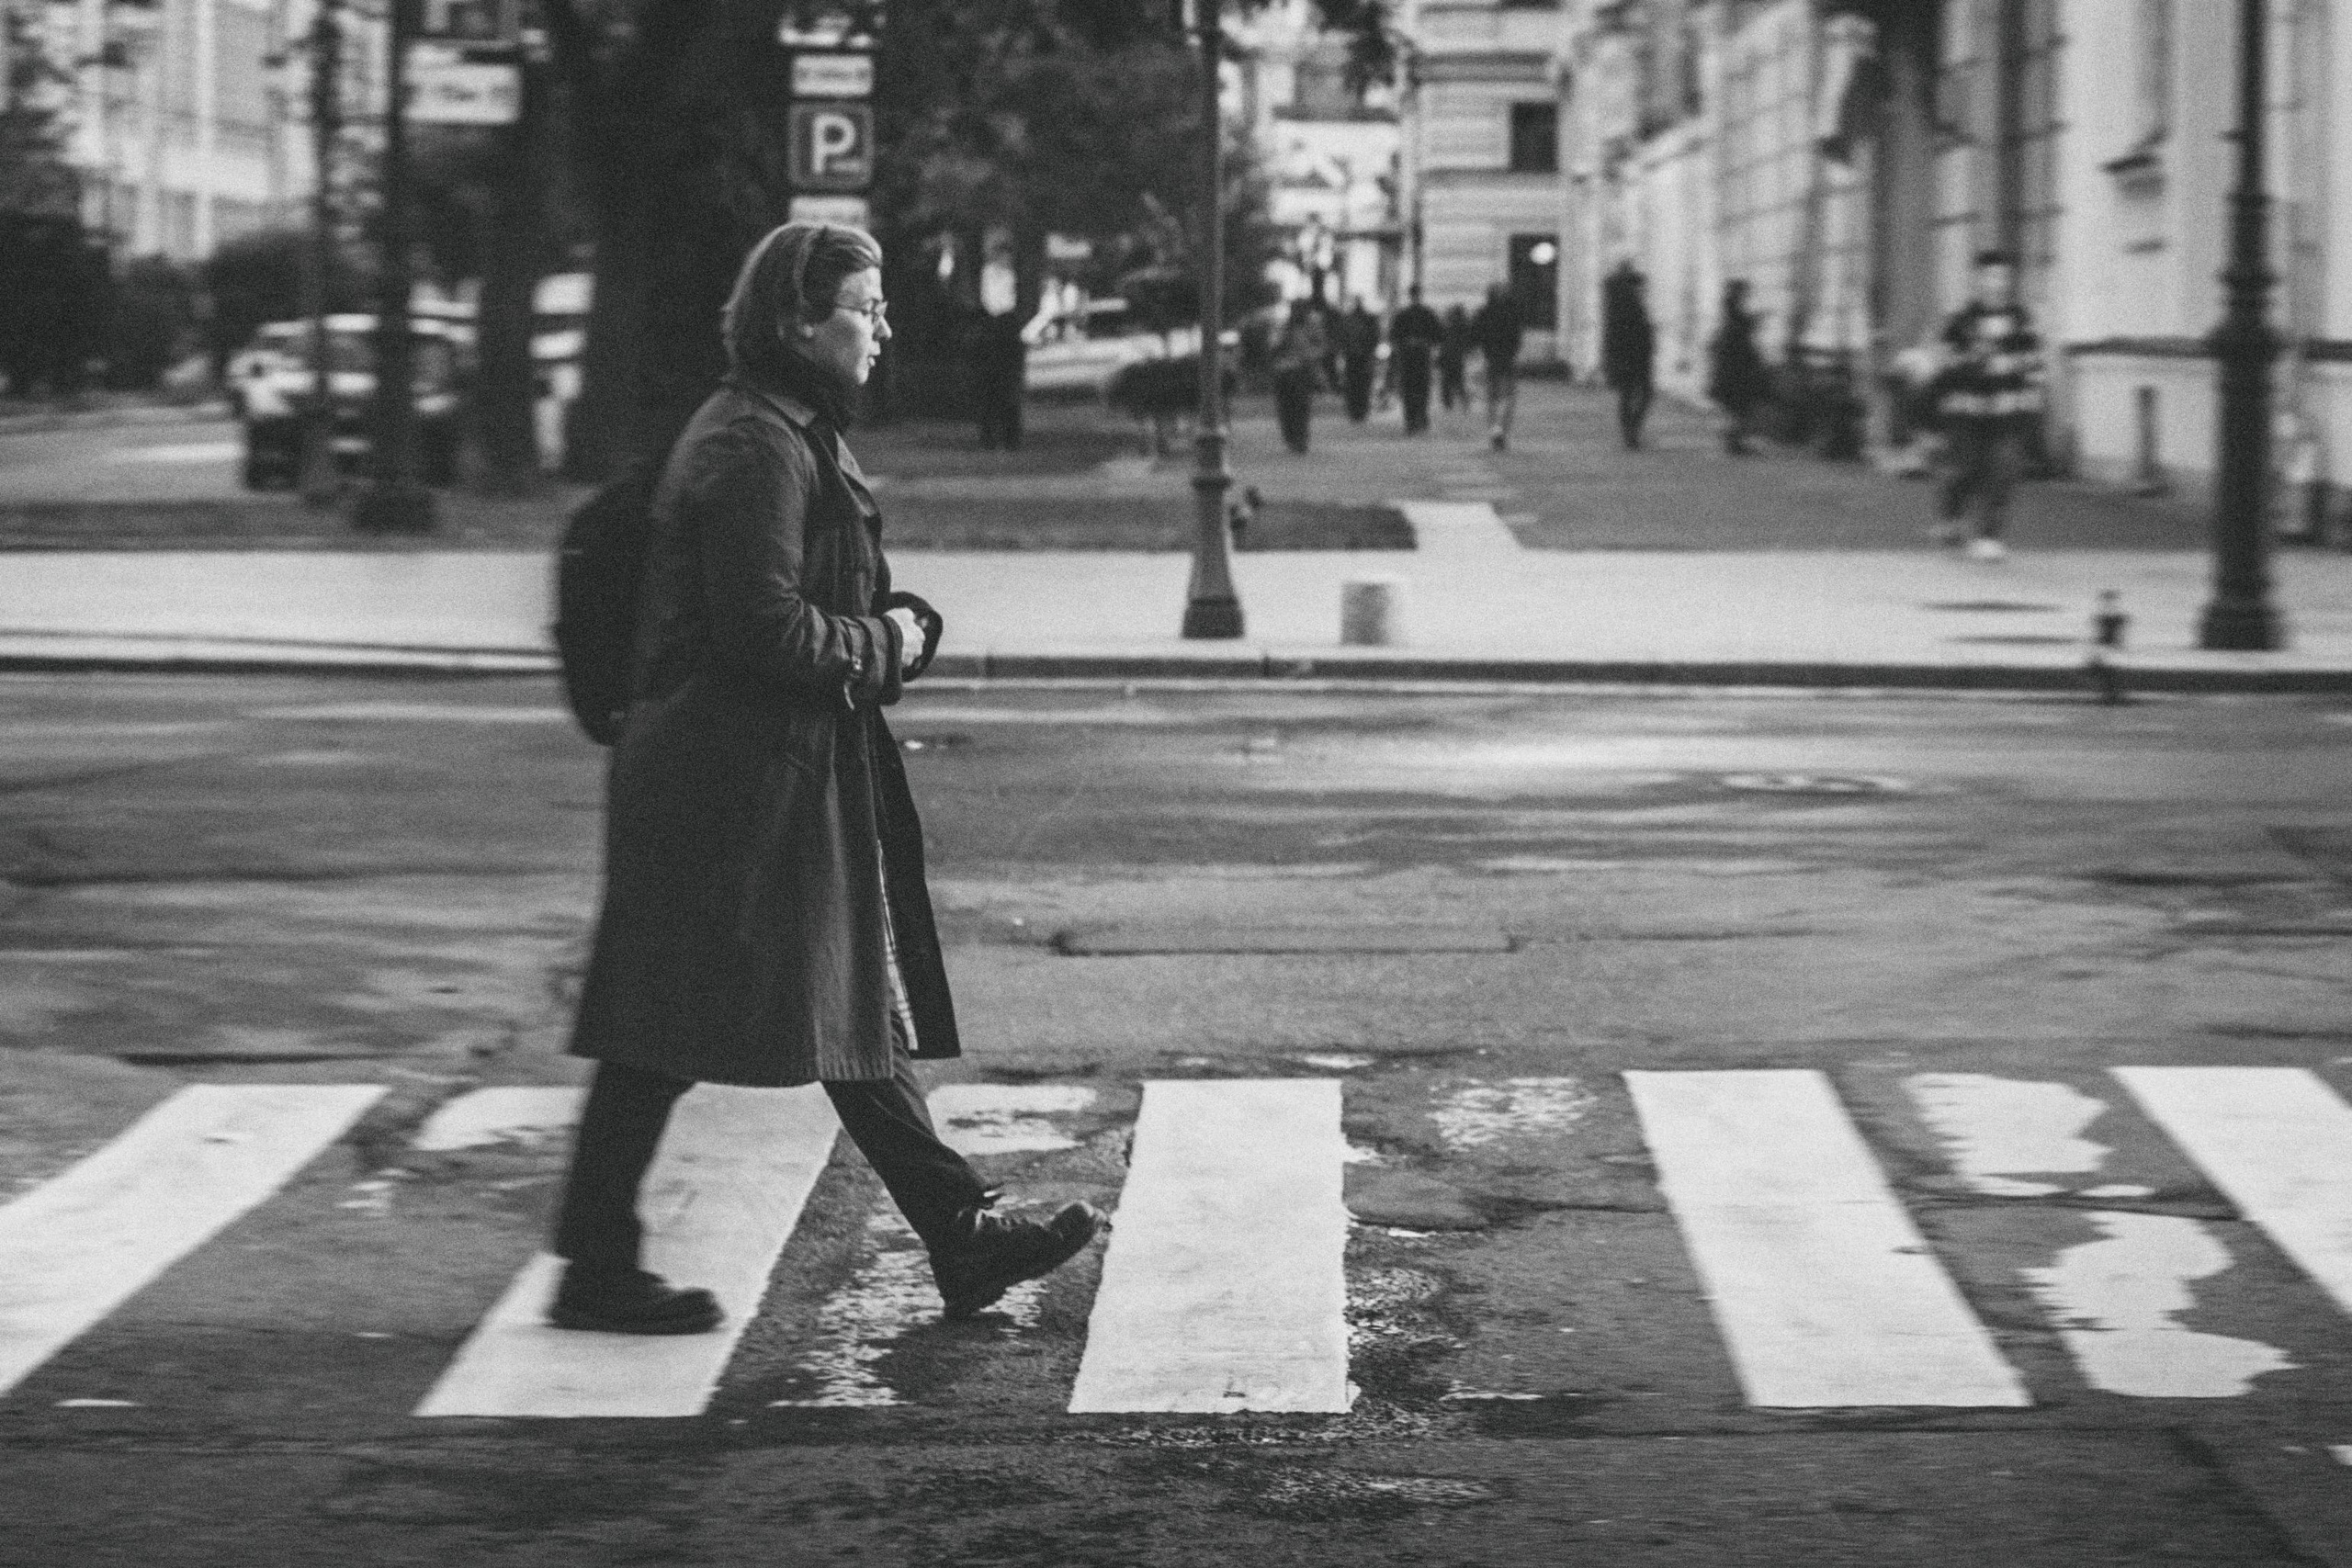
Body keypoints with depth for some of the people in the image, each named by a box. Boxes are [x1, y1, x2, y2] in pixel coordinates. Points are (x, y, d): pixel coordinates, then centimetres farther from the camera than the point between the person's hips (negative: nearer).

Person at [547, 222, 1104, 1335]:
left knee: (857, 1006, 11)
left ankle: (962, 1237, 14)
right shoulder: (754, 450, -17)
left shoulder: (792, 437, 15)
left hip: (796, 778, 11)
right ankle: (596, 1270, 5)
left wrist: (899, 625, 5)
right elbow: (767, 631, -22)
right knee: (667, 1036, -3)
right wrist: (882, 644, -8)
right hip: (731, 777, -11)